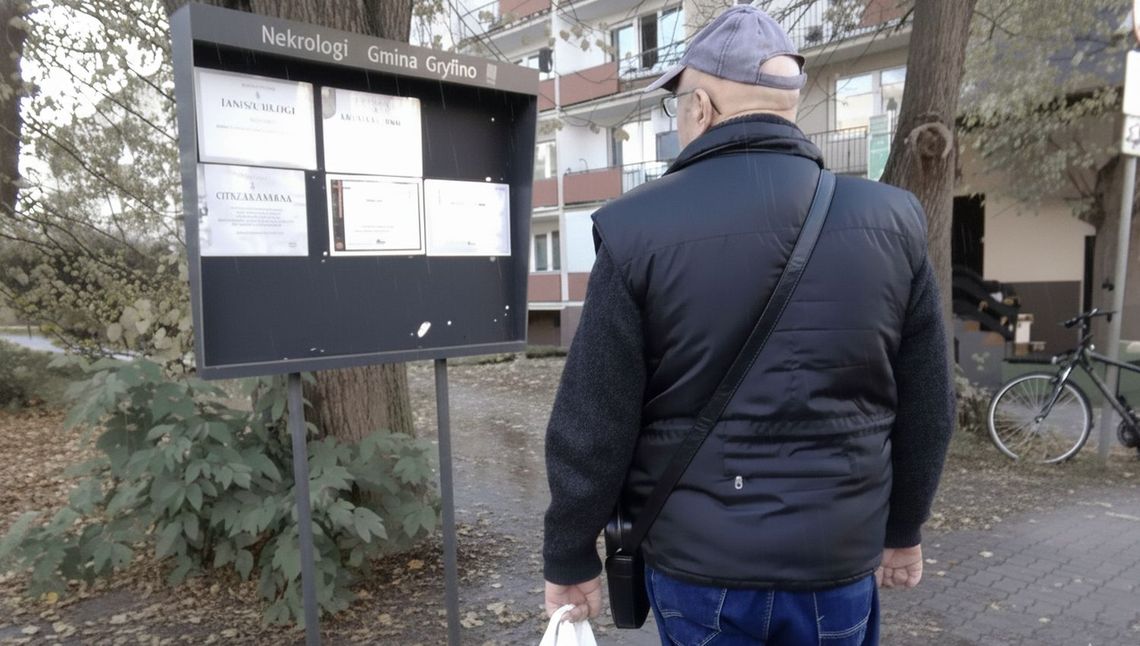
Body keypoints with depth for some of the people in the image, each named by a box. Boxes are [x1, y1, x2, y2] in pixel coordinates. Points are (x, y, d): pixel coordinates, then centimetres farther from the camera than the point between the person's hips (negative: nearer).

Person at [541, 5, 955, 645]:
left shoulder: (638, 229, -14)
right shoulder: (893, 221, -5)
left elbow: (591, 423, -11)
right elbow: (926, 409, 3)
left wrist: (571, 556, 2)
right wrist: (902, 530, 17)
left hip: (695, 564, -2)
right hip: (839, 563, 2)